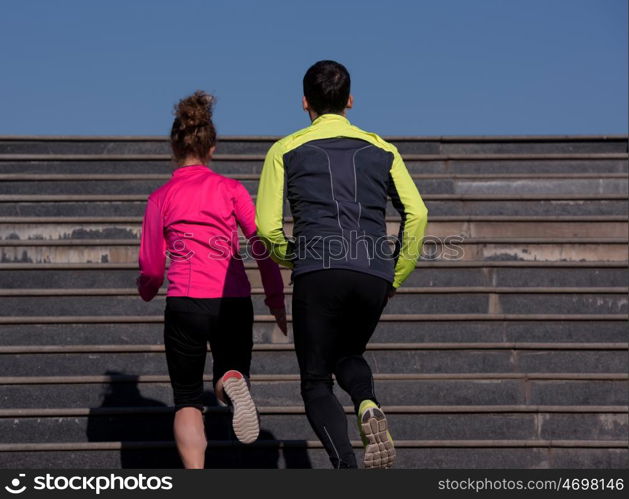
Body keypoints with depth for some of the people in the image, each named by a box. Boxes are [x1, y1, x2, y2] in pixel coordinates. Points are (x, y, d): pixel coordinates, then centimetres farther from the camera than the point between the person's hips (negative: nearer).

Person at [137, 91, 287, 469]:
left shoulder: (161, 198, 6)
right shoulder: (231, 189, 6)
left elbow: (151, 265, 8)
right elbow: (263, 242, -2)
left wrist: (147, 291, 29)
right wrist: (276, 298, 6)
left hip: (185, 303, 0)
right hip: (234, 301, 0)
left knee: (187, 399, 12)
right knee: (231, 370, 20)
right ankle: (234, 383, -19)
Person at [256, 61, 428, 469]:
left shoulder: (286, 150, 12)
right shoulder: (382, 150, 18)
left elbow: (266, 225, 3)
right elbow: (417, 213, 6)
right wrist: (396, 276, 14)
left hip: (318, 273, -3)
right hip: (374, 276, 3)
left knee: (316, 382, 8)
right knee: (348, 356, 27)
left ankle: (347, 467, -16)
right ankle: (368, 405, -7)